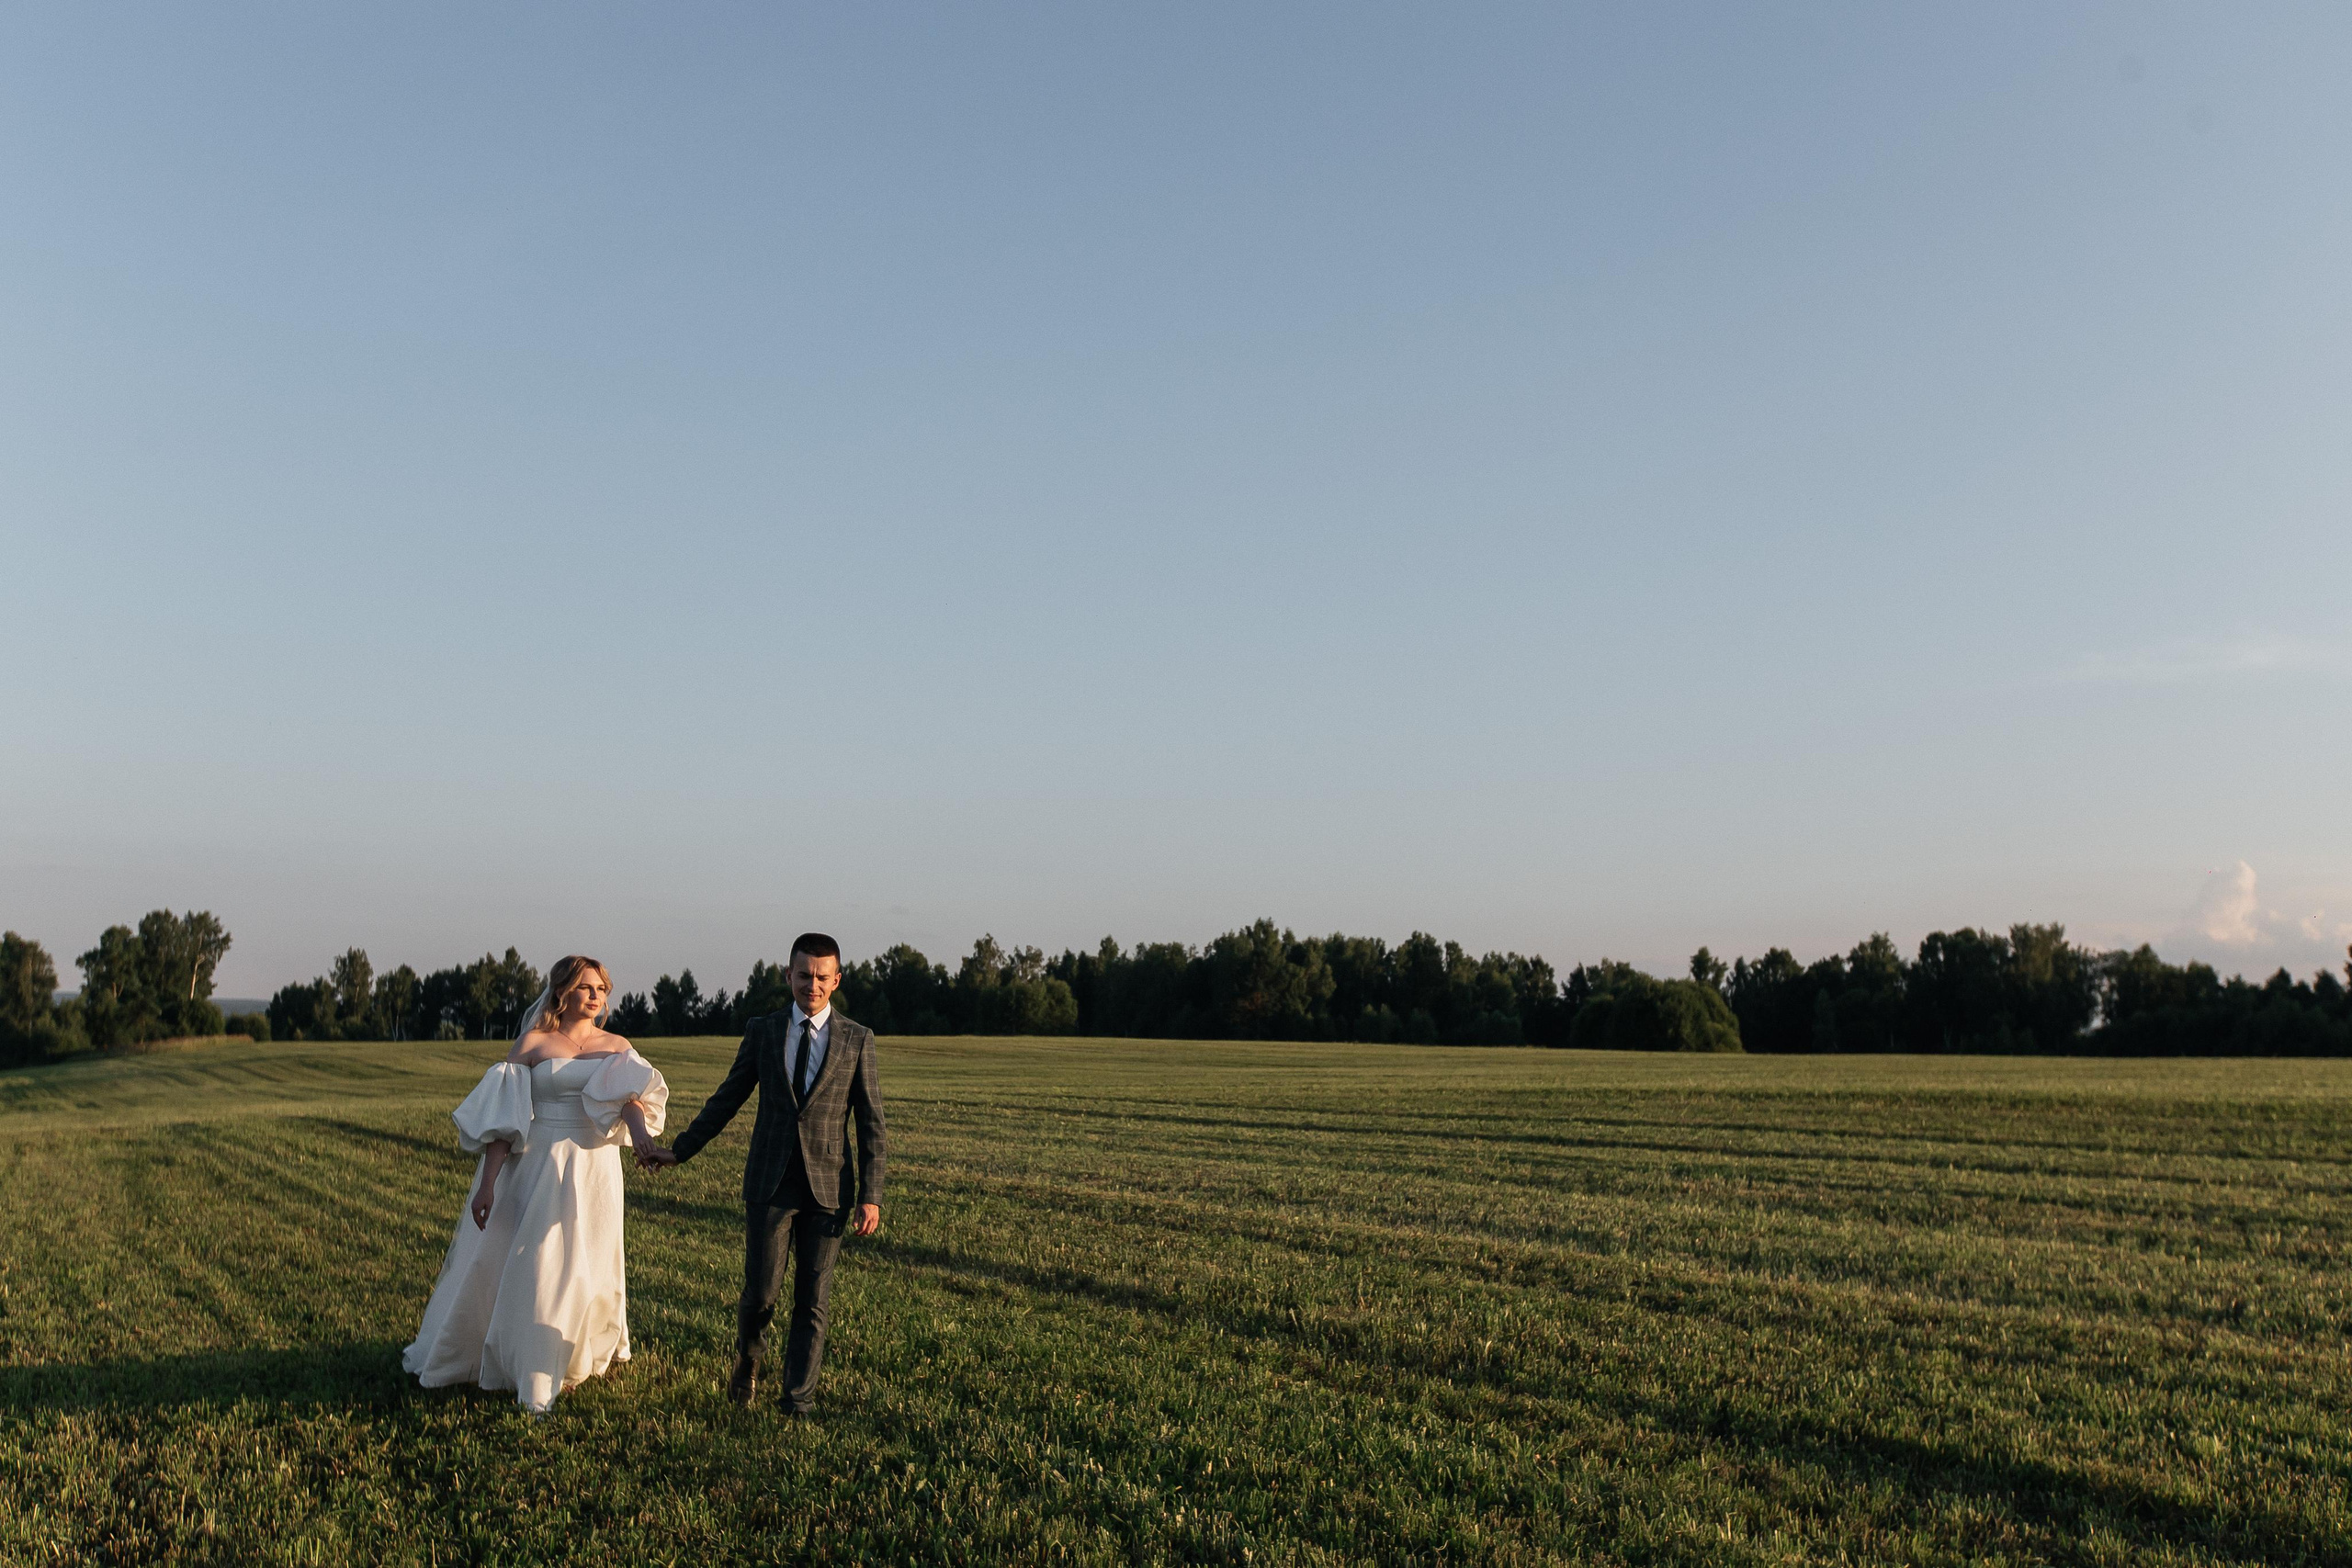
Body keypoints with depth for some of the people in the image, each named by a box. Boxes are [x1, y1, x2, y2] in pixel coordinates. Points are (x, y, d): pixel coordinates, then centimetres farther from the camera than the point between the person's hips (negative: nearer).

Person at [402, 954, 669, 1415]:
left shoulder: (617, 1047, 5)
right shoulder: (533, 1042, -1)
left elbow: (631, 1099, -13)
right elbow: (502, 1117, -4)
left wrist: (642, 1135, -34)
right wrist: (487, 1183, -10)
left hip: (594, 1172, 2)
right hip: (536, 1169, -2)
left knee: (585, 1269, 11)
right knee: (530, 1267, 2)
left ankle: (575, 1358, 36)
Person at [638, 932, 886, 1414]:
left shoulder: (857, 1039, 1)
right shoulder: (762, 1030, 6)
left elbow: (872, 1124, 1)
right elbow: (727, 1099, 14)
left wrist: (871, 1196, -5)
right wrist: (680, 1150, 15)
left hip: (828, 1188, -1)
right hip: (770, 1184, 1)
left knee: (812, 1302, 3)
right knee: (760, 1293, 0)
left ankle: (797, 1401, 18)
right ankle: (746, 1364, 31)